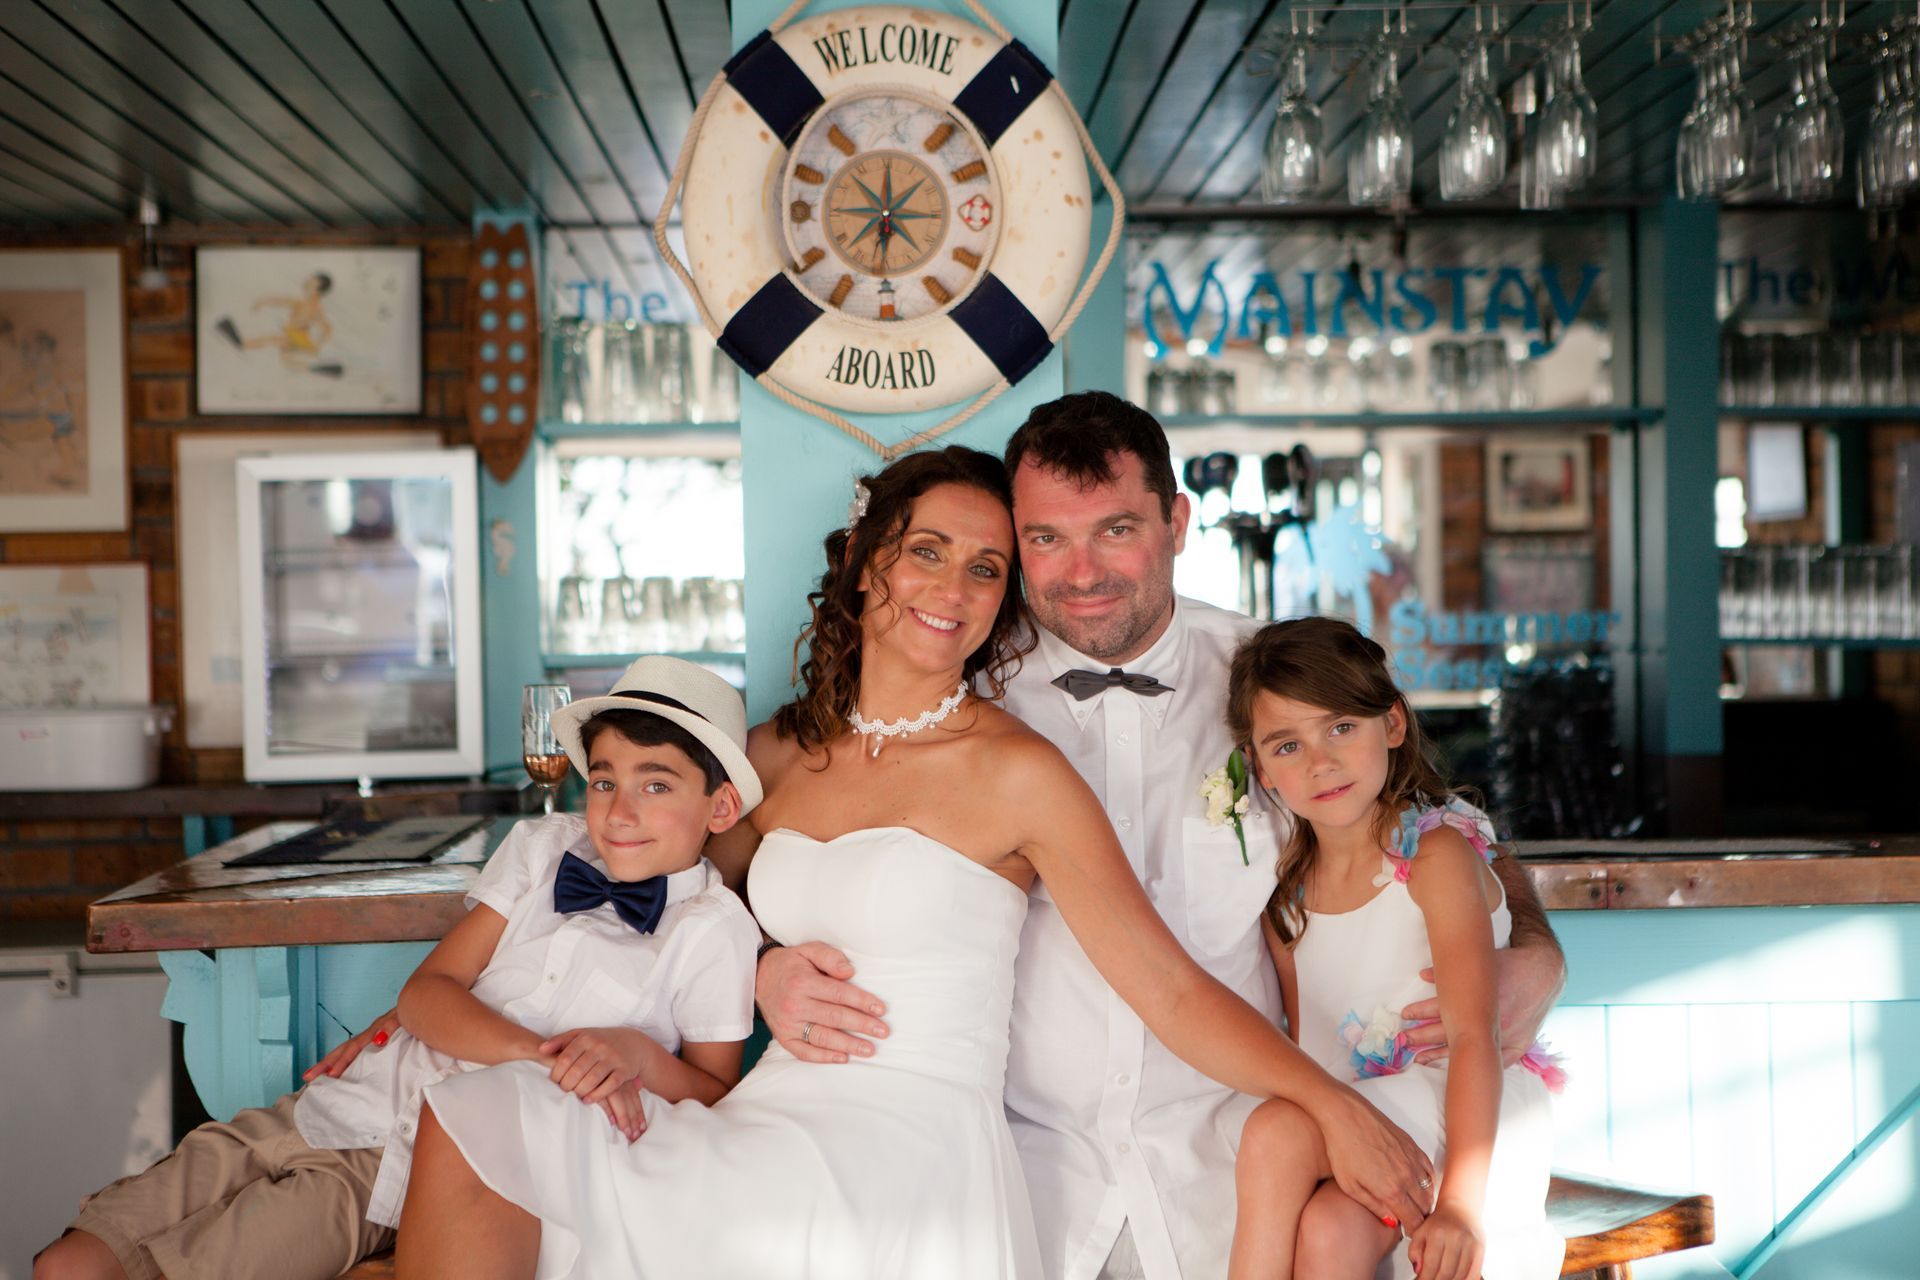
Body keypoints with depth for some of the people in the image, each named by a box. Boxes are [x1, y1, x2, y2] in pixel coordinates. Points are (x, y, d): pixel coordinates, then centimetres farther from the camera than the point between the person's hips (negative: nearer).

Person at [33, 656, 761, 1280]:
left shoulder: (713, 929, -4)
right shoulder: (541, 848, 8)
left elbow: (716, 1102, 1)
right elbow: (425, 994, 1)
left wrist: (638, 1053, -19)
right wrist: (543, 1057, -16)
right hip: (342, 1103, 4)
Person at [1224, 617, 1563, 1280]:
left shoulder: (1436, 854, -11)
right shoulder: (1284, 889, 7)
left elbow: (1473, 1034, -20)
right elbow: (1299, 1046, 8)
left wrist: (1460, 1203, -29)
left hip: (1463, 1118, -5)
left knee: (1276, 1132, -28)